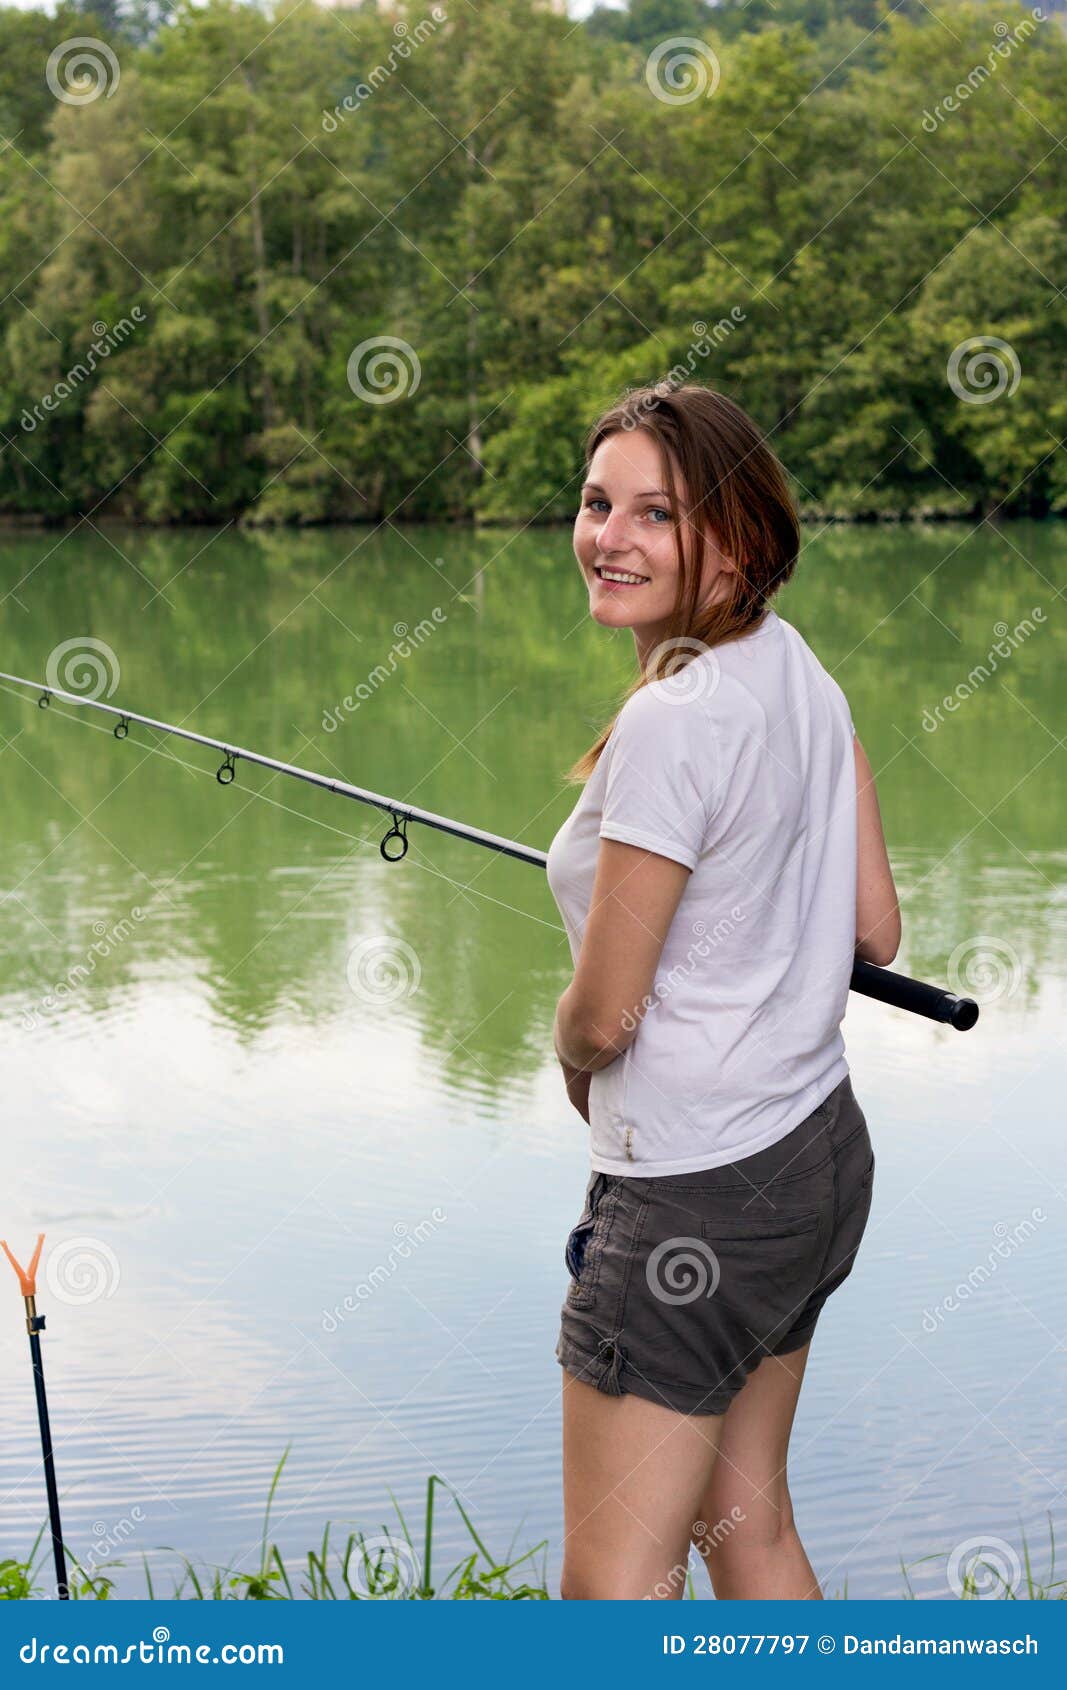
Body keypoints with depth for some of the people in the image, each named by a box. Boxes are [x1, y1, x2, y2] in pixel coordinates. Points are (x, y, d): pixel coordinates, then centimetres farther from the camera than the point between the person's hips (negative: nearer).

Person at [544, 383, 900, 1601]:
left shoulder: (672, 724, -22)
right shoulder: (797, 664, 4)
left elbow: (605, 1015, -17)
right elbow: (875, 931, 10)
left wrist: (573, 1066, 4)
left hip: (693, 1193, -9)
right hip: (818, 1151, 9)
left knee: (613, 1585, 2)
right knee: (747, 1523, 22)